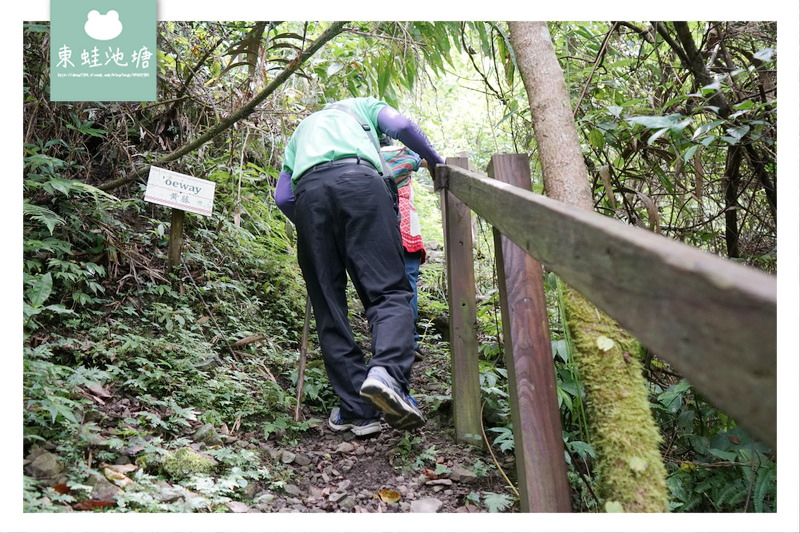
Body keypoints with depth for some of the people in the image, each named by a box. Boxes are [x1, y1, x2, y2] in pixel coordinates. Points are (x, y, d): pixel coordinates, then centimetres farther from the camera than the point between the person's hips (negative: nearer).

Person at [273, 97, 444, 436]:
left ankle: (356, 410, 0)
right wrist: (434, 161, 26)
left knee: (329, 309, 3)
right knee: (389, 290, -9)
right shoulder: (363, 106, 36)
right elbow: (402, 127, 13)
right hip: (358, 179, -2)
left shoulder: (300, 131, 42)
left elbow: (282, 197, 27)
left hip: (308, 191, 3)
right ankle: (387, 372, -35)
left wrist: (314, 229, 37)